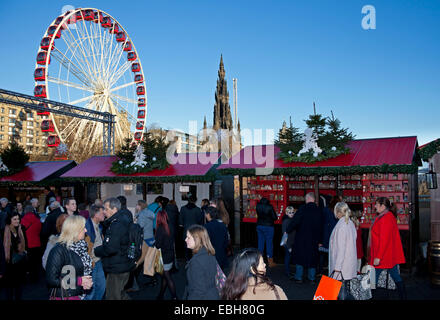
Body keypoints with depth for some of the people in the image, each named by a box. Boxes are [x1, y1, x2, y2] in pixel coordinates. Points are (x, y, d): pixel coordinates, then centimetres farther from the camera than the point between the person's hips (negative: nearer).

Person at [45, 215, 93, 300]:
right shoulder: (59, 251, -18)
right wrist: (79, 281, -19)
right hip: (64, 297, -6)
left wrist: (88, 282, -6)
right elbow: (51, 280, -21)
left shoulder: (81, 247, 2)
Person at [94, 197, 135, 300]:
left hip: (117, 269, -10)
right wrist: (105, 223, 4)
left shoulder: (117, 224, -22)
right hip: (124, 266, 10)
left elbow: (110, 248, -28)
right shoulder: (123, 220, 9)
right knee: (120, 294, 23)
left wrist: (95, 251, -12)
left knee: (113, 297, 3)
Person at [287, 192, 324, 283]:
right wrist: (319, 240, 17)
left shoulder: (303, 208, -13)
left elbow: (295, 221, -15)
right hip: (314, 239, 4)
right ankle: (312, 278, 17)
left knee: (300, 256, 6)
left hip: (302, 238, -4)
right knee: (312, 258, 12)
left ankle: (298, 277, 11)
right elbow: (321, 227, 9)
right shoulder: (319, 211, 2)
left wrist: (287, 231, -2)